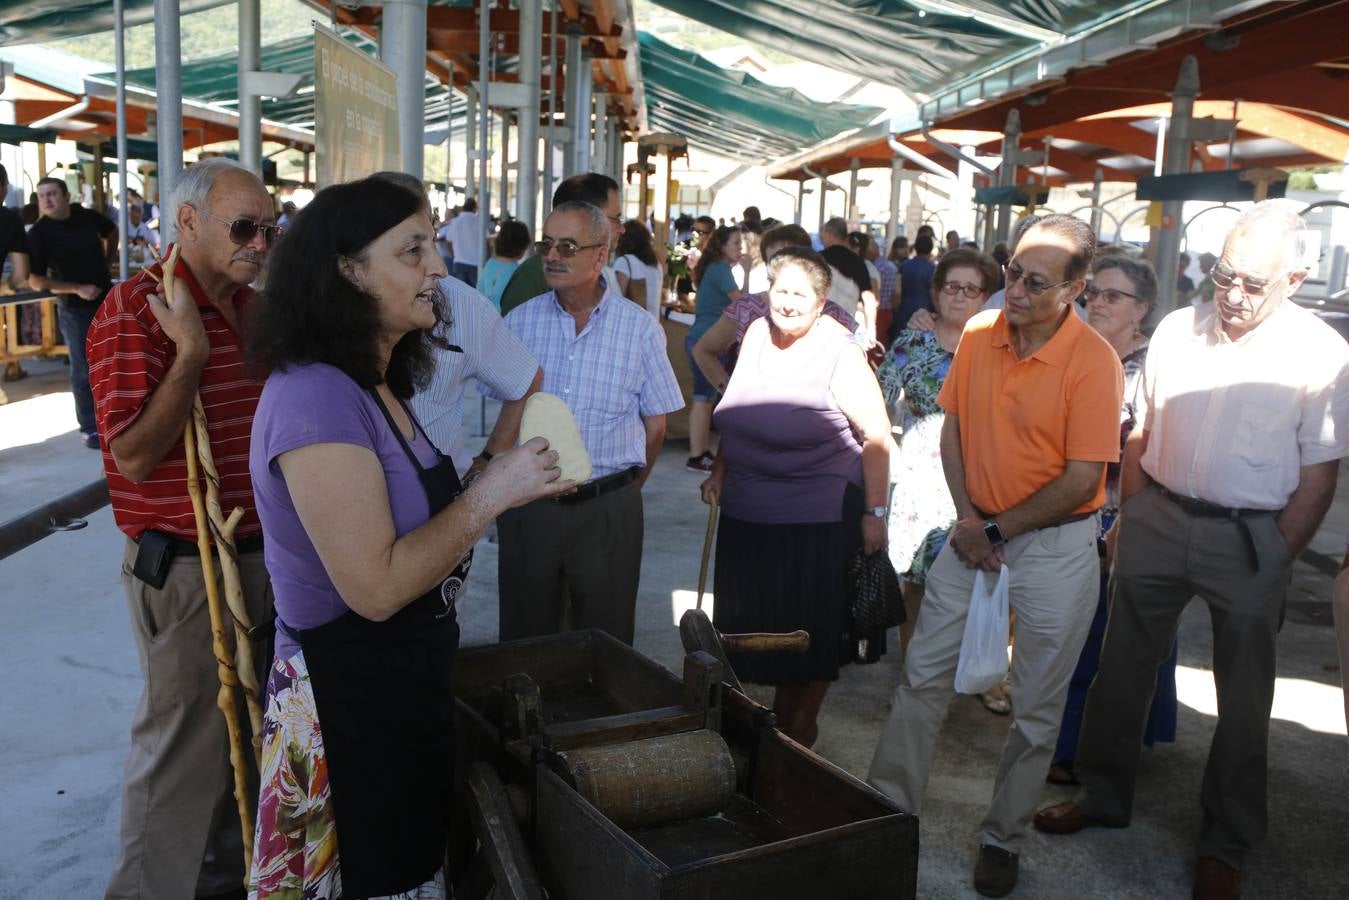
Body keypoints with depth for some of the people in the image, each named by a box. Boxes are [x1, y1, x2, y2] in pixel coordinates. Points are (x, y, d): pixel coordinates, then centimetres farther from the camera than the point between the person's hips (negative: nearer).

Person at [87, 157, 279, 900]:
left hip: (261, 553, 8)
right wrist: (190, 350, -23)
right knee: (184, 745, 6)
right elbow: (134, 455, -22)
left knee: (246, 729, 21)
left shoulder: (255, 306, 8)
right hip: (183, 565, -8)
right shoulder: (133, 308, -15)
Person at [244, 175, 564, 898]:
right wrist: (492, 492, -22)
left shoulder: (374, 386, 8)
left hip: (406, 683, 9)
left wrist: (510, 479, 3)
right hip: (350, 699, -9)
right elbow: (376, 586, -28)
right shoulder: (316, 397, -23)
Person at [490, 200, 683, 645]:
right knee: (524, 639, 15)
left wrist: (624, 490, 8)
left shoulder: (641, 329, -3)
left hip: (608, 511, -1)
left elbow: (655, 424, 4)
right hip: (528, 504, 2)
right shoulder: (519, 321, 1)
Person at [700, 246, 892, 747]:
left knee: (810, 633, 7)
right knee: (754, 627, 12)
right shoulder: (757, 334, 6)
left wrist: (874, 513, -15)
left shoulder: (839, 353, -12)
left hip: (819, 521, -5)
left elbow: (876, 435, -13)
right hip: (746, 516, 6)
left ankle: (798, 732, 27)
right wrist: (720, 471, 14)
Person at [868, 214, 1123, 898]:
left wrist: (996, 530, -12)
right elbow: (953, 427, 5)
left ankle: (1003, 840, 27)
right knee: (922, 676, 8)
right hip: (976, 533, 4)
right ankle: (888, 811, 22)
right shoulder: (979, 334, -2)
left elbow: (1083, 481, -17)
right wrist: (966, 520, -6)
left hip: (1056, 544, -4)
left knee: (1036, 707, 9)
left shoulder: (1093, 361, -17)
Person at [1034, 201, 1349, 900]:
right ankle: (1101, 795, 33)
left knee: (1243, 697, 10)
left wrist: (1275, 561, -8)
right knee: (1122, 667, 13)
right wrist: (1126, 519, 7)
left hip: (1249, 536, -3)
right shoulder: (1177, 331, 2)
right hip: (1157, 518, 3)